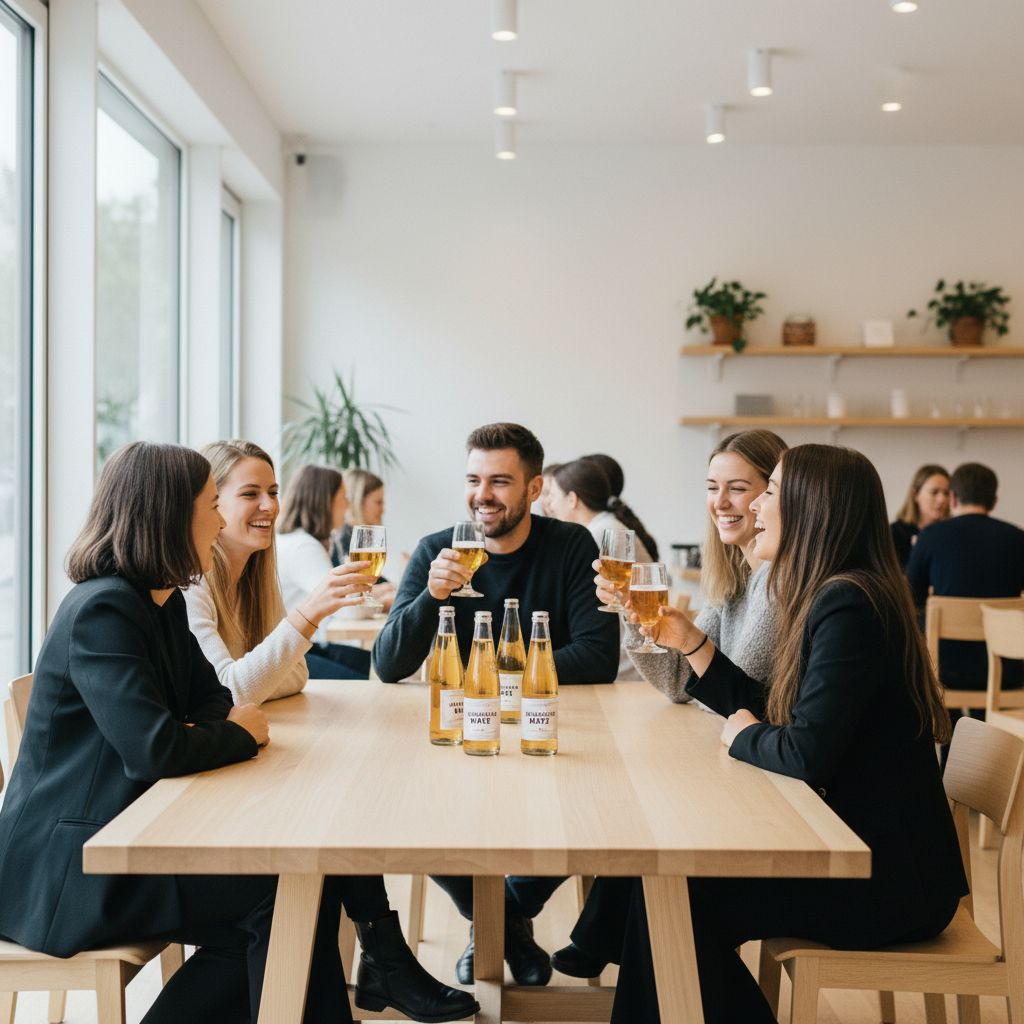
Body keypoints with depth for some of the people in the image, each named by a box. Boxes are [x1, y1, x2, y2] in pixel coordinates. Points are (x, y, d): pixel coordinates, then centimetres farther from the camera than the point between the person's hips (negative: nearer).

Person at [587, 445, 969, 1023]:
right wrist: (692, 643, 9)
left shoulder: (850, 605, -21)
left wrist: (743, 737, -7)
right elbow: (770, 717, 15)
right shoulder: (829, 597, 10)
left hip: (890, 879, -9)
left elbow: (804, 754, -27)